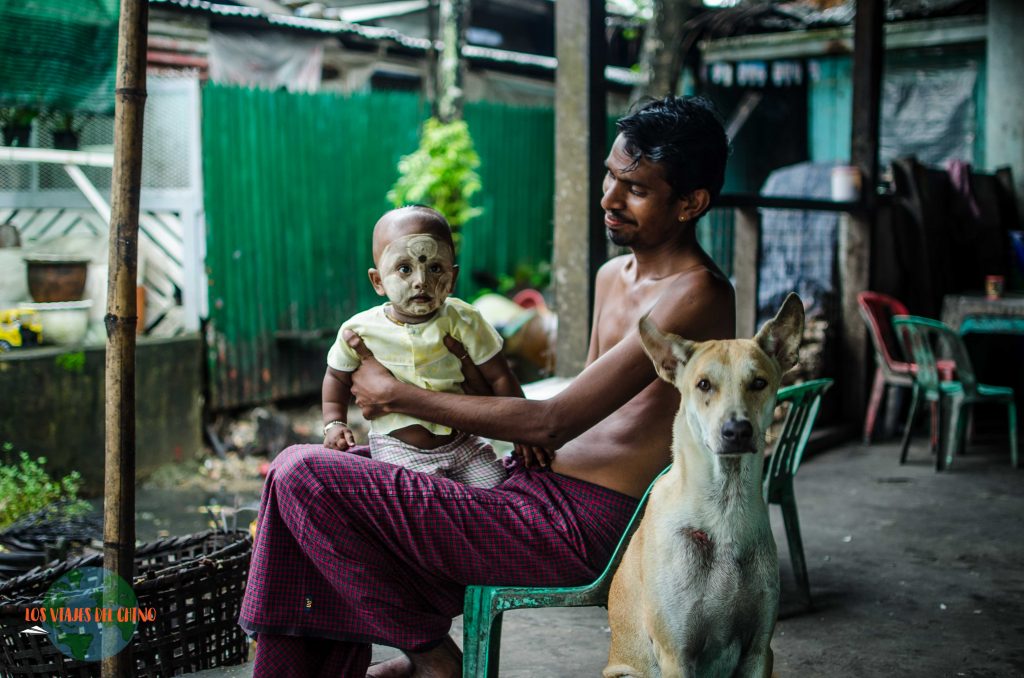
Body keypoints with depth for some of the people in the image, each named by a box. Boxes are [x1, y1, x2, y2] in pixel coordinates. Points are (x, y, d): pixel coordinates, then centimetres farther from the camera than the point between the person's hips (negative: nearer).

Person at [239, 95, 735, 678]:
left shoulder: (697, 296, -15)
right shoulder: (613, 276, 16)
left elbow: (553, 421, -19)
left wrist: (401, 395, -11)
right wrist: (478, 386, 6)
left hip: (575, 530, -10)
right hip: (533, 486, 10)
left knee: (303, 475, -15)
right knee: (314, 466, 14)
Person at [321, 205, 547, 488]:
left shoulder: (462, 320, -10)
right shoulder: (359, 330, -9)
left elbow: (499, 377, -2)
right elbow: (338, 376, 11)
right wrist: (334, 423, 0)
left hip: (462, 441, 2)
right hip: (397, 449, -2)